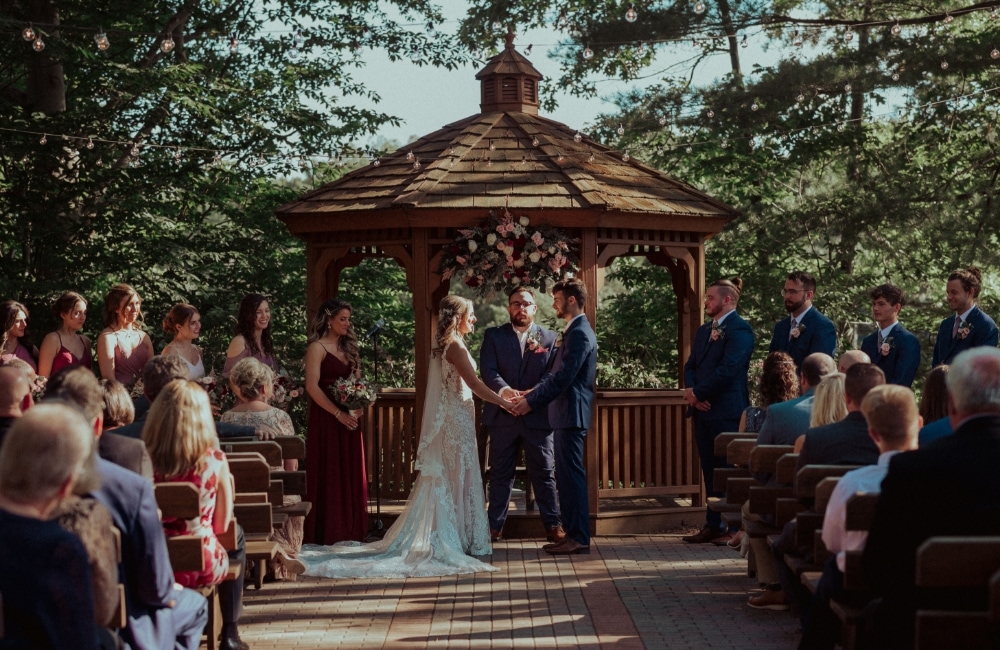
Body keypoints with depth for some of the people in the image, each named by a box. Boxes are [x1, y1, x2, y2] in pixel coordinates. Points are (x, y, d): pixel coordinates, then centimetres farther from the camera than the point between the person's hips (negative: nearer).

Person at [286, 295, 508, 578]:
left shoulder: (442, 345, 14)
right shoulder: (455, 345, -15)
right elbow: (475, 384, -19)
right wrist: (505, 403, -12)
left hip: (444, 421, 9)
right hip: (456, 420, -9)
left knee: (442, 481, 10)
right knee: (456, 480, -3)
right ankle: (457, 541, 1)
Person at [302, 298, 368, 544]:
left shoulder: (347, 347, 14)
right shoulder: (317, 348, -8)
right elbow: (312, 386, -15)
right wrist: (338, 413, -18)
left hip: (349, 419, 7)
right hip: (326, 420, -7)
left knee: (350, 474, 9)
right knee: (329, 474, -3)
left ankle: (350, 530, 16)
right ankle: (328, 531, 3)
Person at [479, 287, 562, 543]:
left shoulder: (549, 337, 7)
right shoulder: (493, 336, 7)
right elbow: (488, 370, -6)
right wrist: (504, 390, -25)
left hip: (538, 416, 0)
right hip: (503, 416, 0)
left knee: (544, 472, 4)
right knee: (500, 474, 7)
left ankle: (553, 524, 9)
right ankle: (494, 526, 12)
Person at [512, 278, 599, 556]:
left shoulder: (580, 333, -16)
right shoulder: (572, 331, 17)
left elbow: (563, 377, -20)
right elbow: (555, 374, 20)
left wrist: (532, 402, -14)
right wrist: (530, 395, 10)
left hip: (572, 415, -10)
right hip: (565, 415, 10)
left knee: (572, 475, -7)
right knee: (566, 476, 13)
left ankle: (579, 538, -4)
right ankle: (572, 533, 18)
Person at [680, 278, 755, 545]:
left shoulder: (739, 329, -9)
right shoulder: (704, 331, 18)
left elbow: (728, 369, -18)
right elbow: (691, 365, 15)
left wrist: (698, 393, -13)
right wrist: (690, 390, -5)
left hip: (727, 410, -8)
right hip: (703, 410, 8)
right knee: (710, 470, 10)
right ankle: (713, 525, 14)